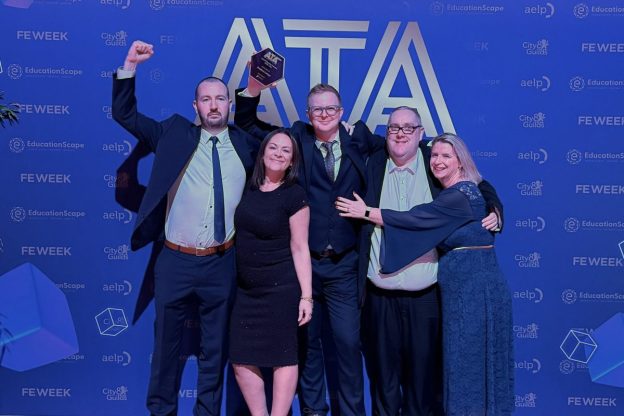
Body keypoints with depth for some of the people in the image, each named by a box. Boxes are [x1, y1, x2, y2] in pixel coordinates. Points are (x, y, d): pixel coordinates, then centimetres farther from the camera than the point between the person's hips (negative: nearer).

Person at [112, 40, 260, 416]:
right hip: (175, 260, -1)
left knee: (216, 348, 14)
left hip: (223, 263, 1)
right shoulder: (175, 133, 3)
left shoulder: (246, 144, 5)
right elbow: (125, 114, 6)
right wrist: (130, 65, -5)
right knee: (167, 343, 13)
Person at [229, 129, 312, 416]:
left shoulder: (294, 195, -7)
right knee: (242, 359, 5)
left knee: (283, 357, 2)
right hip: (246, 289, 6)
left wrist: (306, 295, -11)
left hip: (281, 287, -5)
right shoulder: (248, 189, 7)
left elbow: (299, 248, -8)